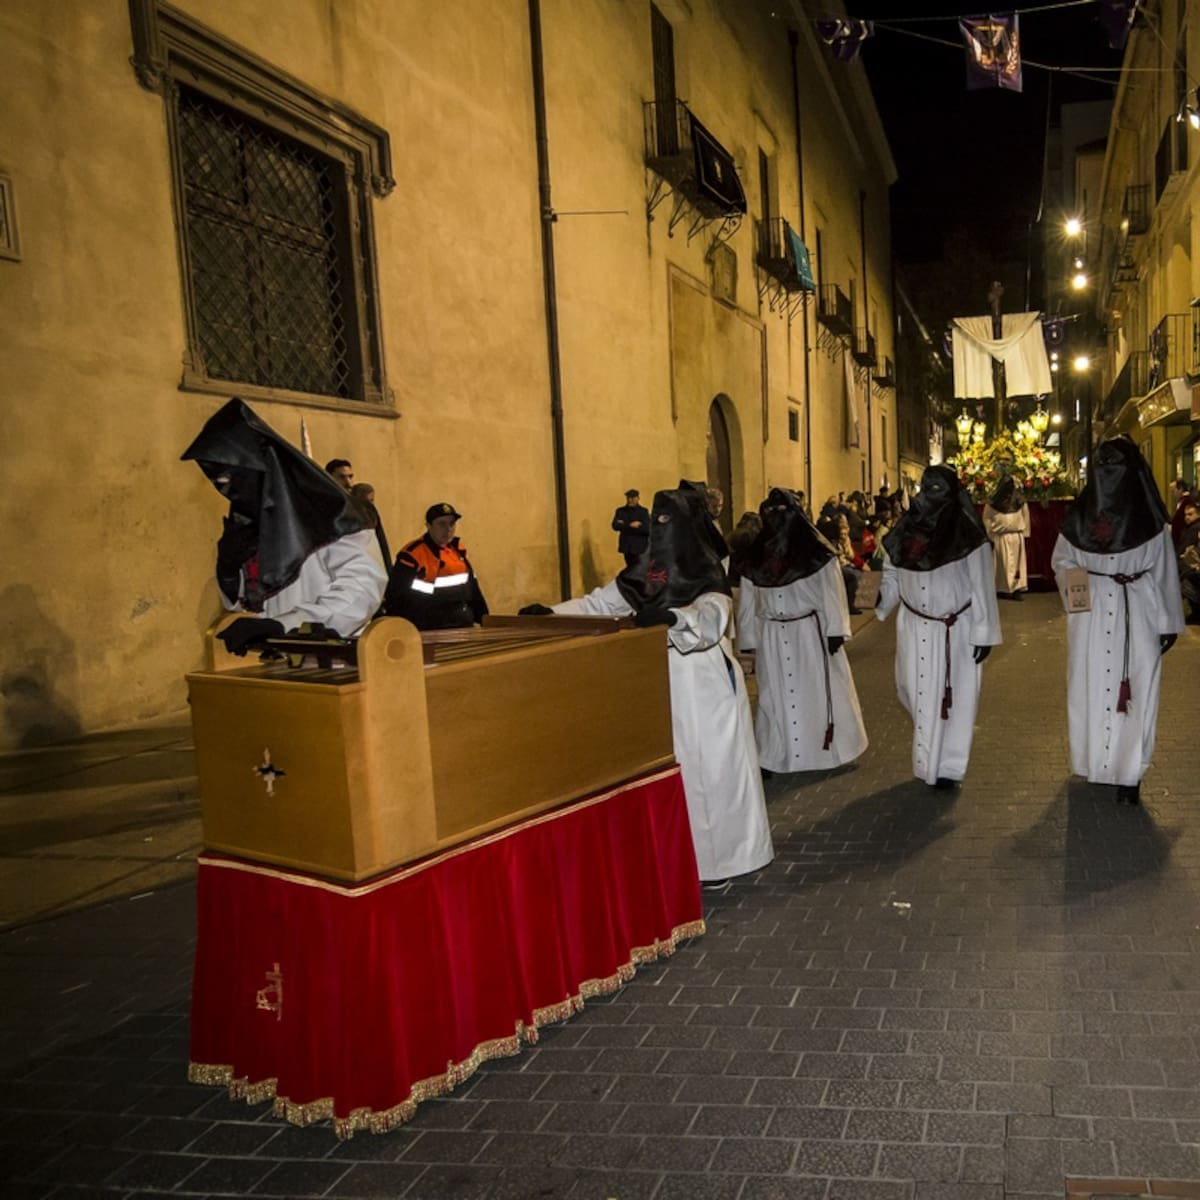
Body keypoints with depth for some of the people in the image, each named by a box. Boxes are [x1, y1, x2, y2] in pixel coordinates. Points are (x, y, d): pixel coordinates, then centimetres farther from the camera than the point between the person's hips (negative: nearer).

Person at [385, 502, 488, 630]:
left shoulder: (458, 550, 9)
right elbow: (396, 597, -16)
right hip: (428, 633, -8)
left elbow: (472, 586, 19)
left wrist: (483, 615, 16)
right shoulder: (413, 555, -15)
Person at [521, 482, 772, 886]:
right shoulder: (645, 571, 7)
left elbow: (711, 615, -28)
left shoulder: (707, 572, -10)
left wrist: (672, 616, -48)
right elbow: (600, 602, 9)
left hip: (704, 685, -5)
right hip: (662, 683, 5)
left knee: (709, 766, 1)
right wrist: (551, 612, -3)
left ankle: (715, 854, 11)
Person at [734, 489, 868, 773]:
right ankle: (778, 755, 15)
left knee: (818, 693, 6)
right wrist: (749, 641, 6)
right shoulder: (754, 556, 6)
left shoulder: (816, 552, -5)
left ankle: (829, 748, 20)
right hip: (772, 638, 3)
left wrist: (834, 632, -10)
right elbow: (748, 600, 7)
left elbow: (831, 594, -5)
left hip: (811, 633, -3)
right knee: (776, 696, 8)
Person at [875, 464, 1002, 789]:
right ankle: (927, 759, 36)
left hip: (956, 630, -4)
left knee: (952, 697, 5)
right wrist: (884, 598, -6)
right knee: (915, 693, 10)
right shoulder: (906, 530, 0)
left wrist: (984, 633, -10)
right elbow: (892, 572, 11)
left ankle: (947, 767, 18)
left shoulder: (967, 534, -13)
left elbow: (982, 587, -10)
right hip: (914, 628, 4)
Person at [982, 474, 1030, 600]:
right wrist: (990, 535, -3)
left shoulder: (1019, 500, 2)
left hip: (1017, 536, 2)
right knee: (1004, 564, 1)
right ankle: (1005, 589, 7)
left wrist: (1024, 533, 5)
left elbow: (1025, 516, 8)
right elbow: (986, 518, -1)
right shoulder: (993, 501, -5)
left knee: (1018, 563, 2)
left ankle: (1017, 589, 5)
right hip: (1001, 537, -2)